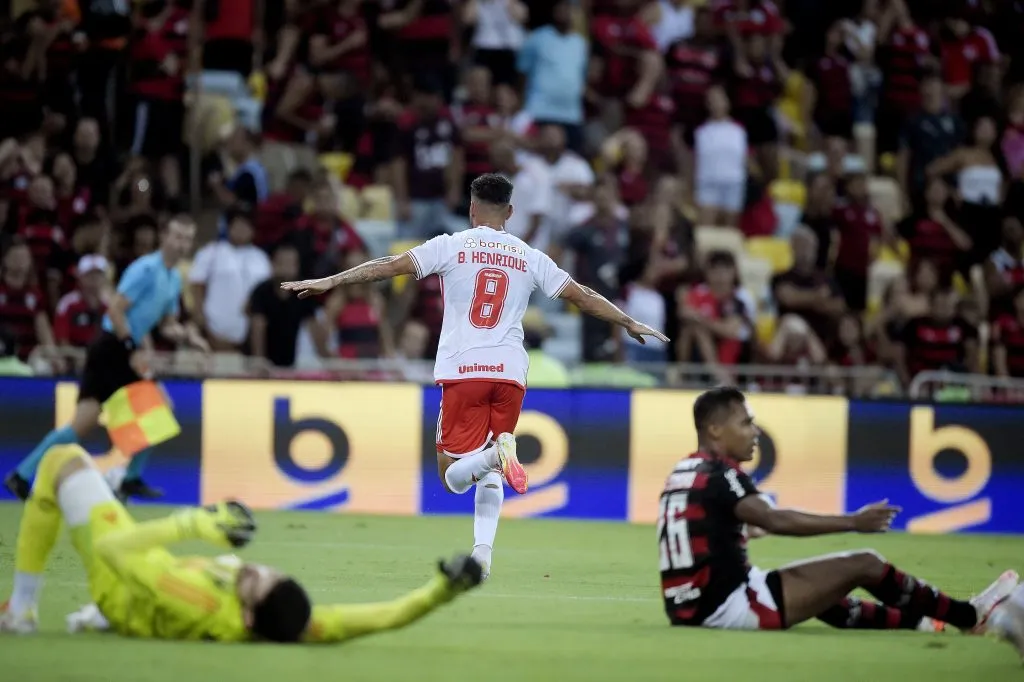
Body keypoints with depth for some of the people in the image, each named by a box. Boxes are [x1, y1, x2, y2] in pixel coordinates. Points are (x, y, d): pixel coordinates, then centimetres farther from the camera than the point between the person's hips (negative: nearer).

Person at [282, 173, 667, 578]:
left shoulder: (452, 246, 5)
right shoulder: (529, 257, 12)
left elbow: (391, 266, -1)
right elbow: (582, 296, 18)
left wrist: (329, 282, 3)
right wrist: (630, 324, 31)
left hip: (462, 372, -3)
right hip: (510, 373, 3)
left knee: (452, 476, 1)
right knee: (489, 476, 17)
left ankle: (495, 454, -30)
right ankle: (483, 552, 0)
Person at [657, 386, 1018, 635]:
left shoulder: (683, 474, 14)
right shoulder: (719, 475, -14)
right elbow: (775, 520, -28)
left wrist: (748, 527, 49)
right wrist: (853, 522, -26)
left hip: (692, 608, 9)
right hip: (728, 606, -9)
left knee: (818, 590, 29)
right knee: (863, 565, -1)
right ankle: (969, 617, 11)